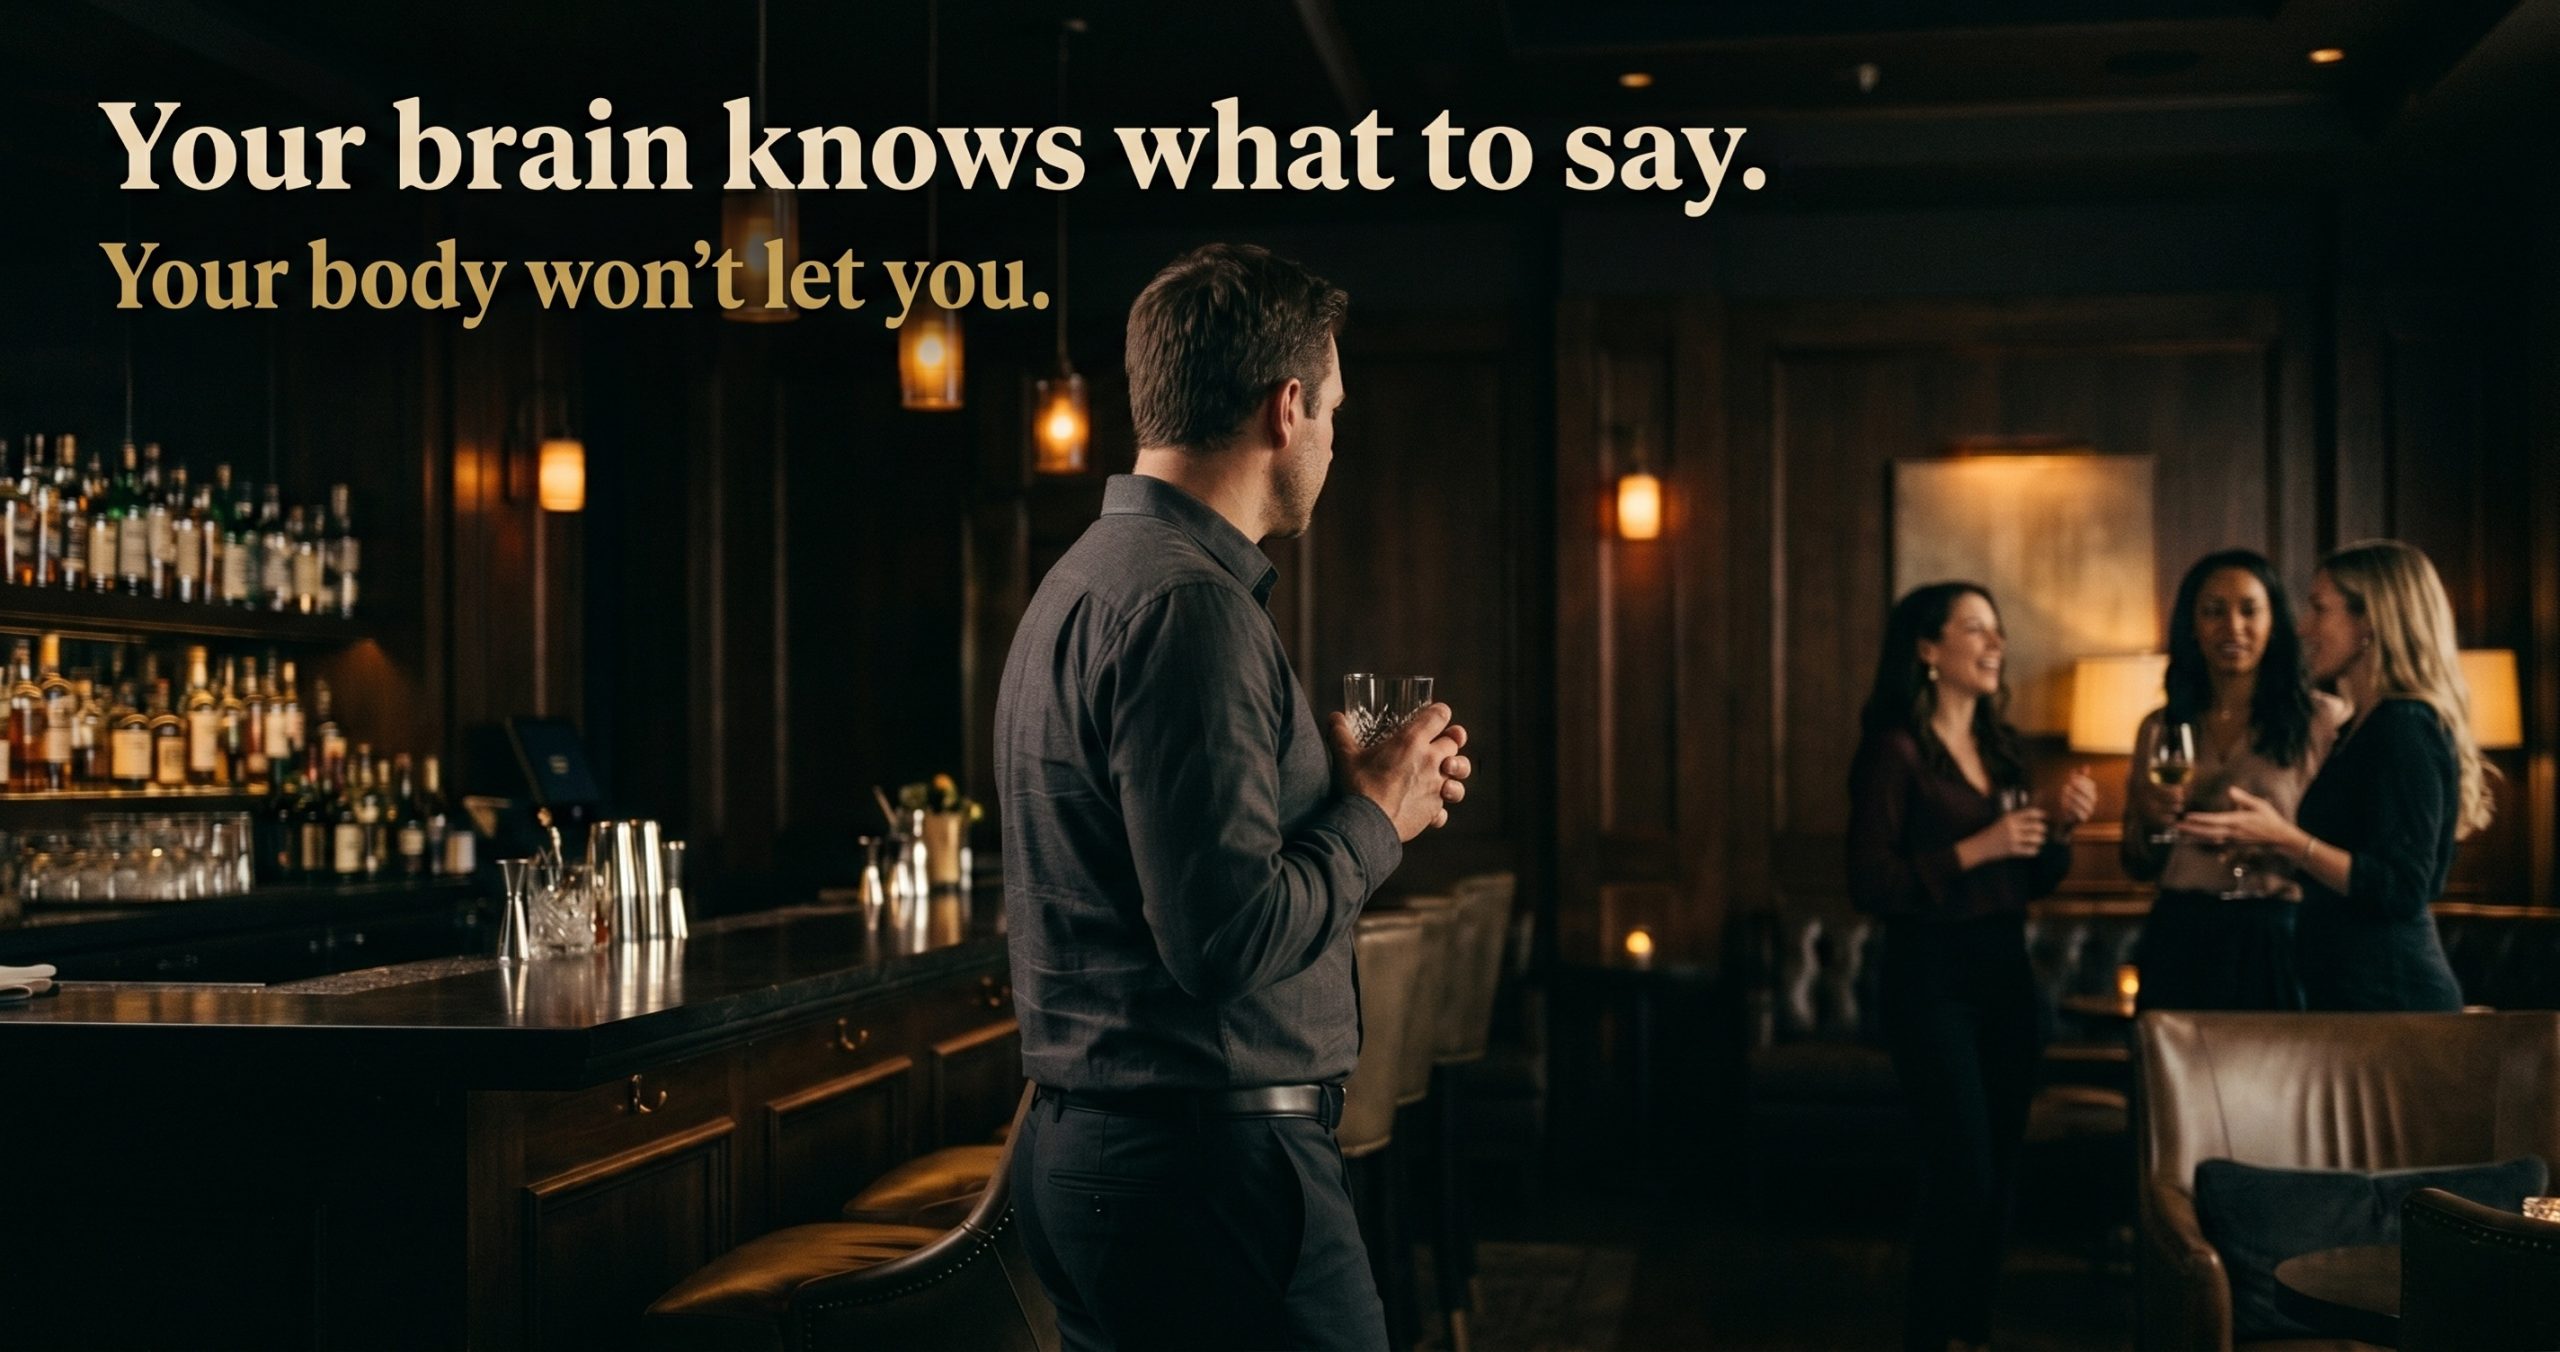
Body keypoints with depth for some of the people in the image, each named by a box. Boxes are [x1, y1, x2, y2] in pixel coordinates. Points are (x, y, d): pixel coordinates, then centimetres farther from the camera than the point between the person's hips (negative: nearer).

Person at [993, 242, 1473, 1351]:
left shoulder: (1089, 577, 15)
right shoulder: (1188, 607, -19)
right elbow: (1229, 935, -24)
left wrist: (1342, 790, 10)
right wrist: (1375, 816, -8)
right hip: (1208, 1168, -10)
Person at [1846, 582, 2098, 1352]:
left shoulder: (2001, 746, 12)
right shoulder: (1895, 750, -10)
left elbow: (2032, 880, 17)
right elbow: (1871, 885, -15)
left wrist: (2058, 829, -1)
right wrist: (1973, 850, -19)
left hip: (2007, 972, 7)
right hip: (1931, 978, -7)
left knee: (2000, 1172, 10)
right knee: (1963, 1172, -7)